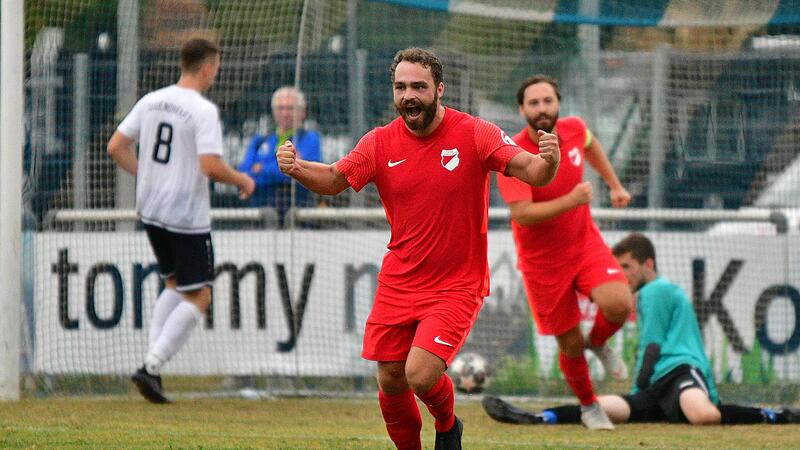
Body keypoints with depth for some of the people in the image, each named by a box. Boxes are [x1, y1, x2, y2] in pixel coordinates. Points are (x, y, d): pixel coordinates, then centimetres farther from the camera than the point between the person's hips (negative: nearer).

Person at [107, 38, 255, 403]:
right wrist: (241, 180, -5)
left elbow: (115, 147, 7)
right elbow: (210, 166, -23)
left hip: (150, 209, 7)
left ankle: (152, 361, 9)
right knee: (198, 298, 2)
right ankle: (151, 366, -11)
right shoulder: (204, 111, -15)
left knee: (175, 285, 23)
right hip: (187, 215, -7)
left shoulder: (150, 101, 6)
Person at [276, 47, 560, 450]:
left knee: (421, 375, -18)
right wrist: (297, 168, -20)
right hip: (398, 284, 4)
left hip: (457, 285, -4)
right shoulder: (381, 143, -1)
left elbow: (532, 172, -17)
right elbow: (335, 180, 1)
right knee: (390, 383, 5)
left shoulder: (474, 134, -11)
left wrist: (547, 161, -41)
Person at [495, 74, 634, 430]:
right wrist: (570, 201, -39)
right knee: (570, 345, 3)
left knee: (619, 304, -23)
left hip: (584, 241, 3)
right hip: (542, 260, -3)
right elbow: (523, 214, -31)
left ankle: (598, 343, 13)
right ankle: (589, 406, 32)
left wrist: (614, 184, 22)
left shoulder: (573, 129, -7)